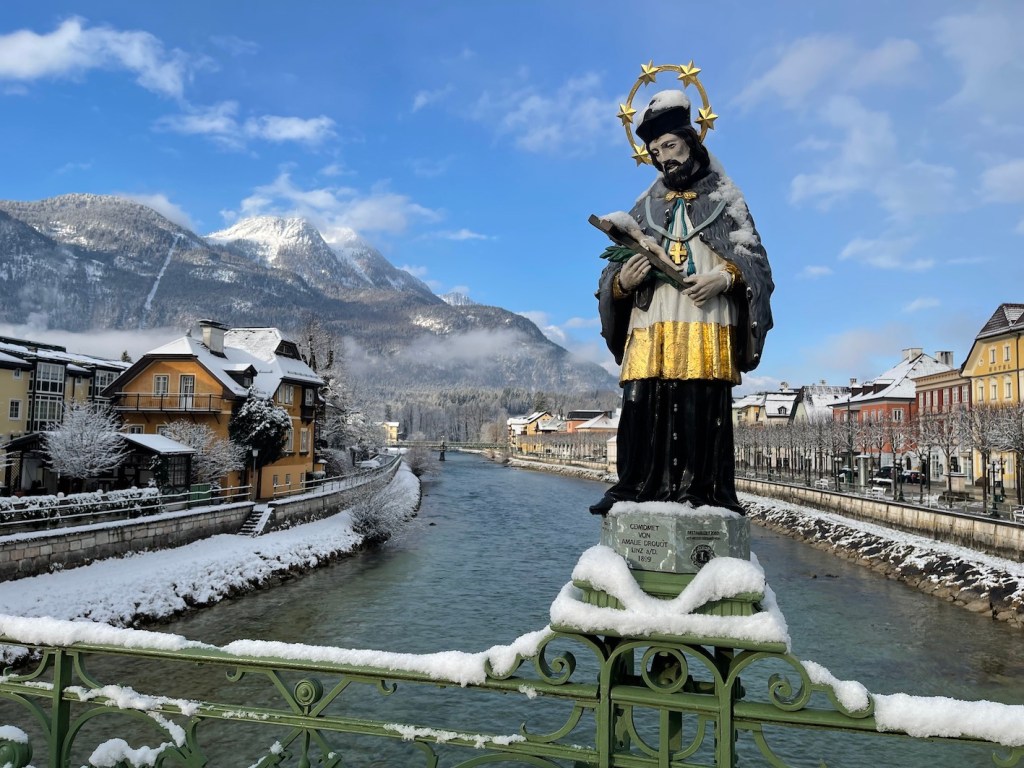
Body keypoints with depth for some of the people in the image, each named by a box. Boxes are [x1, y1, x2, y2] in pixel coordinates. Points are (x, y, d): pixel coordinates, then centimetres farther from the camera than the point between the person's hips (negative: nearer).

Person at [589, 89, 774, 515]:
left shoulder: (724, 200, 14)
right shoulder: (645, 207, 22)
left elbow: (754, 259, 7)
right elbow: (616, 269, 18)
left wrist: (723, 278, -14)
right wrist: (622, 281, -6)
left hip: (706, 325, -2)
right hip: (650, 325, 3)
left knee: (704, 410, -8)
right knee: (642, 408, -6)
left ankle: (705, 489, -3)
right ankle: (633, 489, -2)